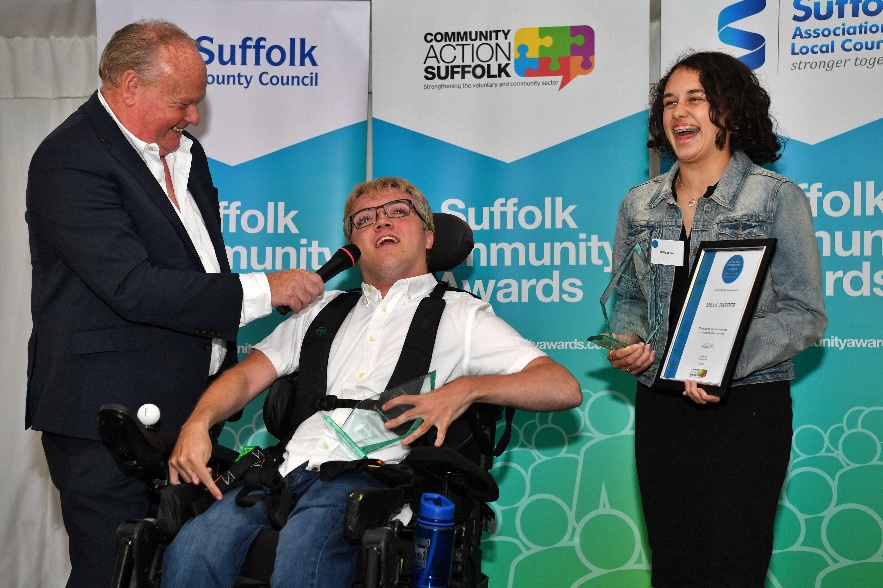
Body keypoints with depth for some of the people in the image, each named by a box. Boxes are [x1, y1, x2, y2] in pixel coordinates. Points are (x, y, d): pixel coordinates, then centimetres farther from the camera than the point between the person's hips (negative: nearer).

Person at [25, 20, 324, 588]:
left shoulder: (185, 152, 14)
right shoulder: (69, 161, -14)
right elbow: (134, 287, -23)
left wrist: (225, 371, 19)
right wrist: (263, 290, -20)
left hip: (188, 407, 8)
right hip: (109, 417, -8)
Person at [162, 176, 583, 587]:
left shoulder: (460, 316, 17)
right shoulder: (323, 310, 31)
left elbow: (564, 388, 8)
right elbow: (248, 375, 22)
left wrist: (466, 389, -8)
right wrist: (198, 422, -1)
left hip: (371, 476, -3)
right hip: (291, 470, 4)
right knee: (192, 551, -28)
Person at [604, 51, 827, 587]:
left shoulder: (777, 197, -3)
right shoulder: (639, 204, 10)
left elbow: (805, 314, -7)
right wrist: (626, 342, -4)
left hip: (747, 407, -4)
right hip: (660, 407, 4)